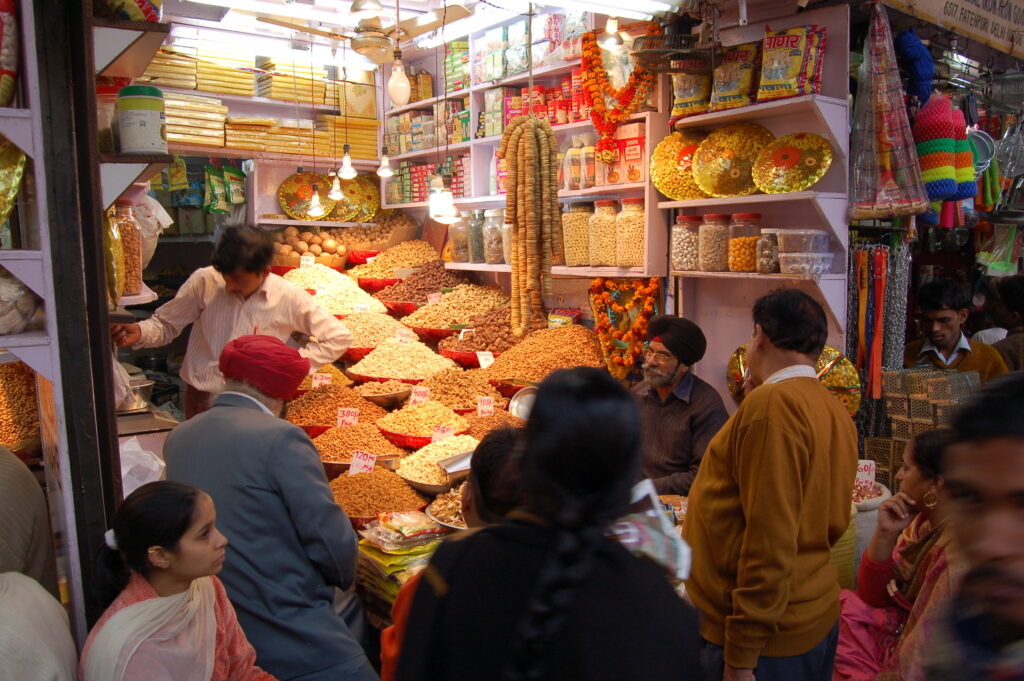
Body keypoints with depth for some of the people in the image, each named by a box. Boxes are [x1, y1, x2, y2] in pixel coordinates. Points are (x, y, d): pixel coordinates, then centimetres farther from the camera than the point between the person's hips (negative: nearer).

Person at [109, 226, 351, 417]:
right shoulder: (204, 281, -8)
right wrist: (140, 332, -18)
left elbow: (339, 338, -4)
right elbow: (166, 325, 4)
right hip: (201, 398, 1)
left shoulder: (289, 299, -11)